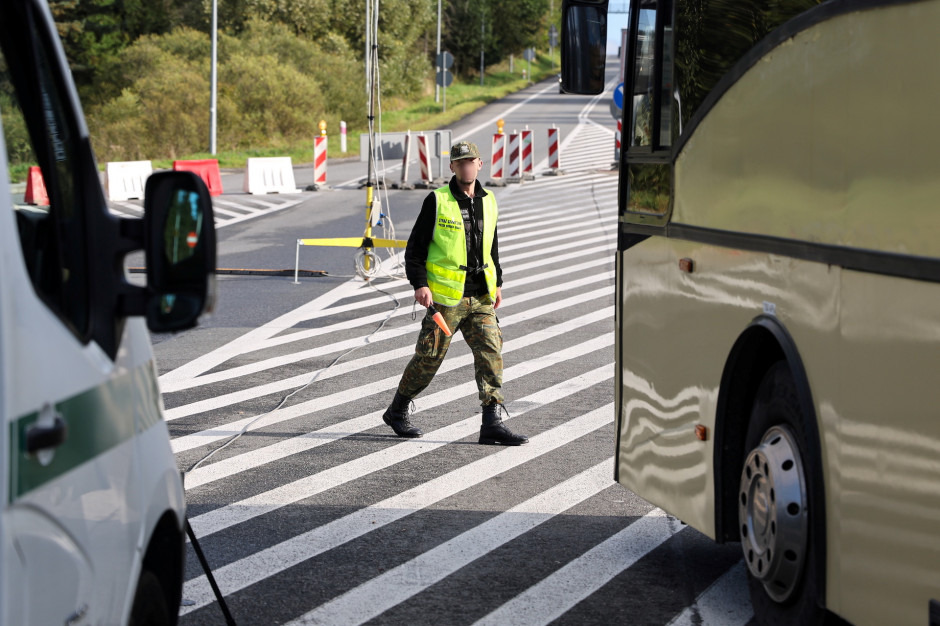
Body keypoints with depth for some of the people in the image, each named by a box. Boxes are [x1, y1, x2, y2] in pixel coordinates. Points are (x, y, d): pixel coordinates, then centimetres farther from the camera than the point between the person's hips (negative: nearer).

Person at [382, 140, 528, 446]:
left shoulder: (488, 201, 11)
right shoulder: (437, 201, -5)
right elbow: (416, 246, -4)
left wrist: (497, 283, 18)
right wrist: (419, 284, -14)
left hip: (481, 296, 5)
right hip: (446, 295, -5)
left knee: (491, 351, -7)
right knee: (430, 356, 1)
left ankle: (492, 424, -7)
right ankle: (397, 411, 20)